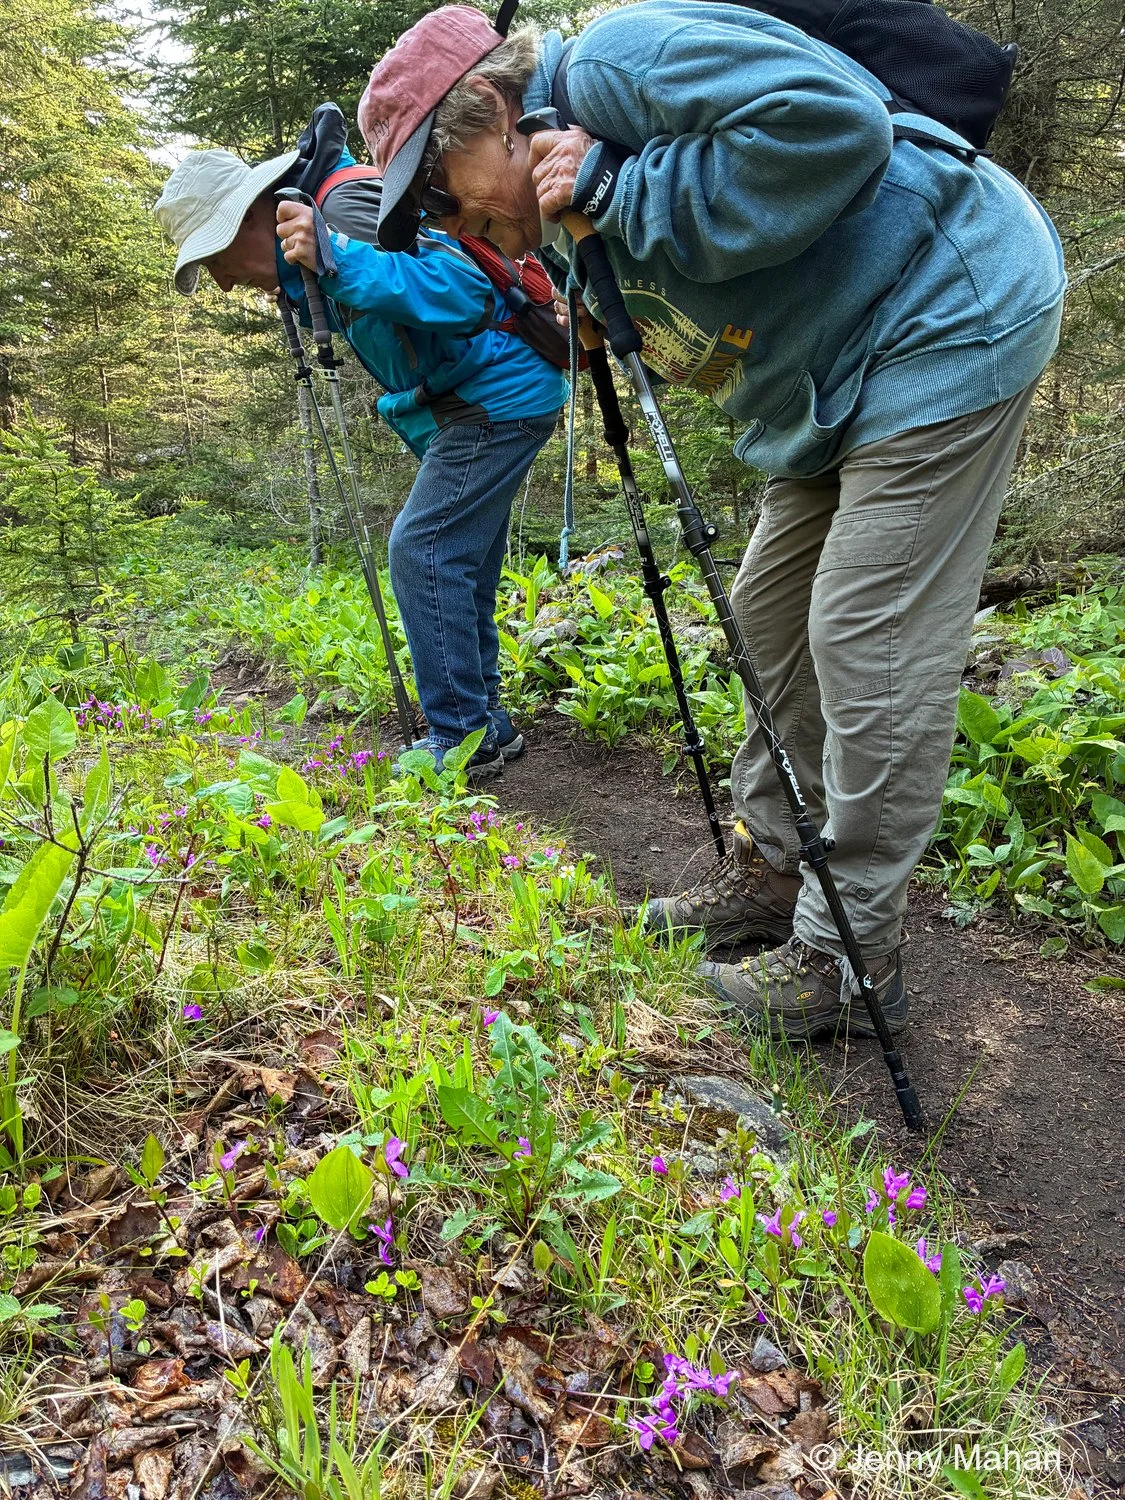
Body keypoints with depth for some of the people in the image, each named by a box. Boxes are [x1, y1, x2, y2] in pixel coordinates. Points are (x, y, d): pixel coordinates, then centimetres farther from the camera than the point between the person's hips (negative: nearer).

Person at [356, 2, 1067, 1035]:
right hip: (830, 387, 10)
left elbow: (834, 123, -28)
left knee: (870, 642, -12)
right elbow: (680, 335, 17)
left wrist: (621, 191, -22)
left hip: (947, 315, -10)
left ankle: (847, 966, -3)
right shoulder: (577, 214, 12)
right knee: (774, 613, 11)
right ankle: (770, 874, 23)